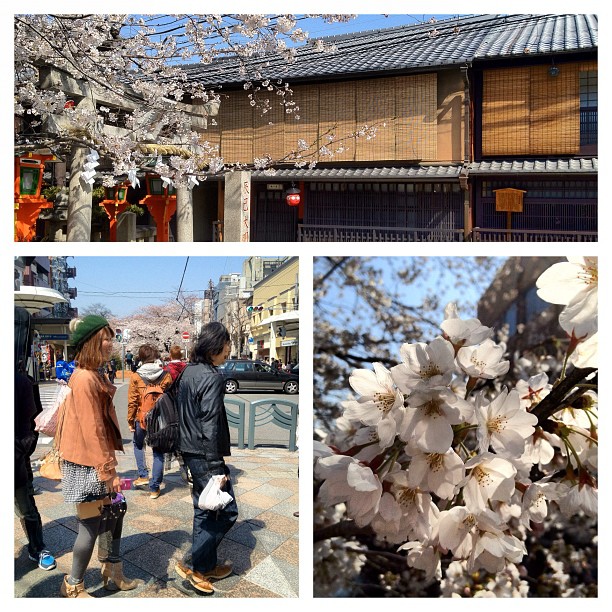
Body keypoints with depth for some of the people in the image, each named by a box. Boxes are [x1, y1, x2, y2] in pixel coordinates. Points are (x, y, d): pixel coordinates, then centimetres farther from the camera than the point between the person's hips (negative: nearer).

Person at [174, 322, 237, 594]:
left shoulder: (188, 372, 8)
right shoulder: (212, 378, -20)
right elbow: (210, 425, -23)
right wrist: (218, 467, -19)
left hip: (190, 452, 10)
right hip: (206, 455, -10)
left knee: (204, 510, 18)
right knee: (226, 511, 2)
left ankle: (207, 566, 29)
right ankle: (192, 564, 8)